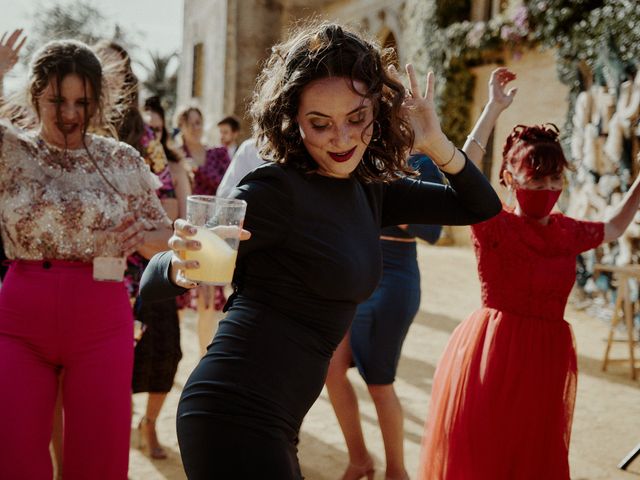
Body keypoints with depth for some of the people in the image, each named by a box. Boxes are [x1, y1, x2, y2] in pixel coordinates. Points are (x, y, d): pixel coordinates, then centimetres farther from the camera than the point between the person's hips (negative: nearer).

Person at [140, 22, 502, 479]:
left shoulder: (370, 191, 7)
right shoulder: (278, 188, -14)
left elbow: (482, 208, 13)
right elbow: (152, 282, -14)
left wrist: (437, 144, -4)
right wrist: (180, 267, -37)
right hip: (233, 417, -8)